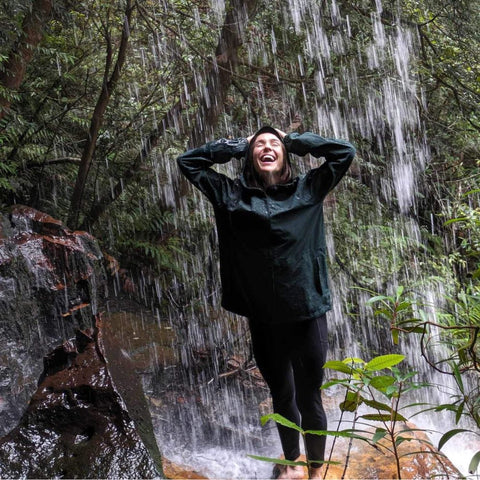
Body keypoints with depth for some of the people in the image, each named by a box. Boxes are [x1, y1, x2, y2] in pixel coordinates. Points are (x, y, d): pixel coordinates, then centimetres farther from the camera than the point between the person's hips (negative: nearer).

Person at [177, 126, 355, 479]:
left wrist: (294, 140, 6)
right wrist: (237, 145, 9)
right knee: (282, 397, 19)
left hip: (307, 314, -1)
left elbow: (345, 152, 1)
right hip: (263, 320, 2)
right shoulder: (232, 194, 5)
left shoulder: (308, 189, 3)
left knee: (309, 399, 8)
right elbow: (188, 161, 9)